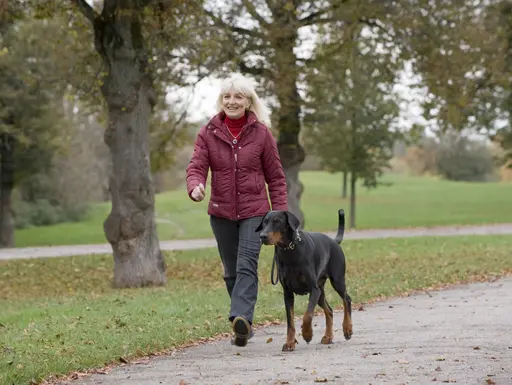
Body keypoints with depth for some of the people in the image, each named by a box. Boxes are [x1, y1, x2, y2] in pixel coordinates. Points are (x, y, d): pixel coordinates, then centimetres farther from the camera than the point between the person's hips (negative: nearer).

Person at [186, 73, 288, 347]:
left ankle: (241, 318, -33)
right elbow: (196, 167, -6)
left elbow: (275, 176, 3)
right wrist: (195, 187, -30)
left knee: (247, 266, -19)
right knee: (231, 272, 9)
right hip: (221, 212, 3)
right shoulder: (208, 133, 1)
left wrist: (280, 212, -2)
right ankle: (244, 326, 21)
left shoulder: (261, 133, -2)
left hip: (254, 211, -3)